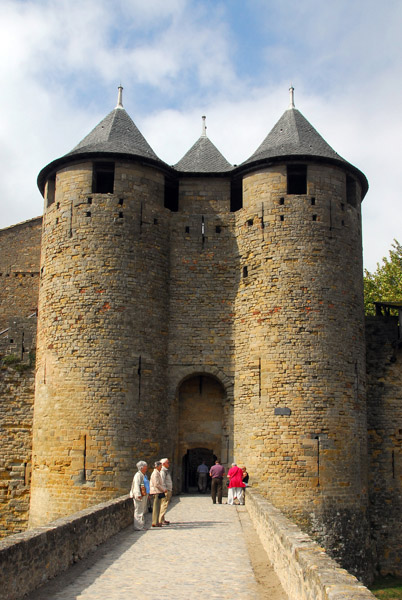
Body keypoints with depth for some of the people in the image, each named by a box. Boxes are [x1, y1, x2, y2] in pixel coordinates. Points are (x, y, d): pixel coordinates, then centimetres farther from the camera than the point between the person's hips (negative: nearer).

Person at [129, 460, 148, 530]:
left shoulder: (144, 475, 17)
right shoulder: (138, 475, -13)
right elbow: (137, 485, -21)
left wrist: (146, 494, 24)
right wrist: (138, 495, -27)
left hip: (144, 495, 10)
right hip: (140, 496, -10)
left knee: (142, 511, 14)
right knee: (139, 511, -7)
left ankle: (142, 526, 21)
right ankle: (138, 527, -4)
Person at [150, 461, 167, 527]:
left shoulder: (157, 473, 16)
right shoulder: (155, 473, -16)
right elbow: (156, 484, -21)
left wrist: (164, 489, 14)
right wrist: (163, 489, -12)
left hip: (158, 491, 10)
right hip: (156, 492, -10)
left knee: (156, 507, 13)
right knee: (157, 507, -6)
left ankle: (155, 522, 18)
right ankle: (155, 522, -3)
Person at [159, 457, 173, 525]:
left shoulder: (166, 471, 18)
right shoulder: (162, 471, -14)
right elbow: (162, 482, -20)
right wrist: (165, 490, -21)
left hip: (168, 491, 10)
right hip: (165, 491, -10)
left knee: (164, 506, 13)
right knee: (164, 505, -9)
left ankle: (162, 519, 19)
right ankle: (161, 520, -8)